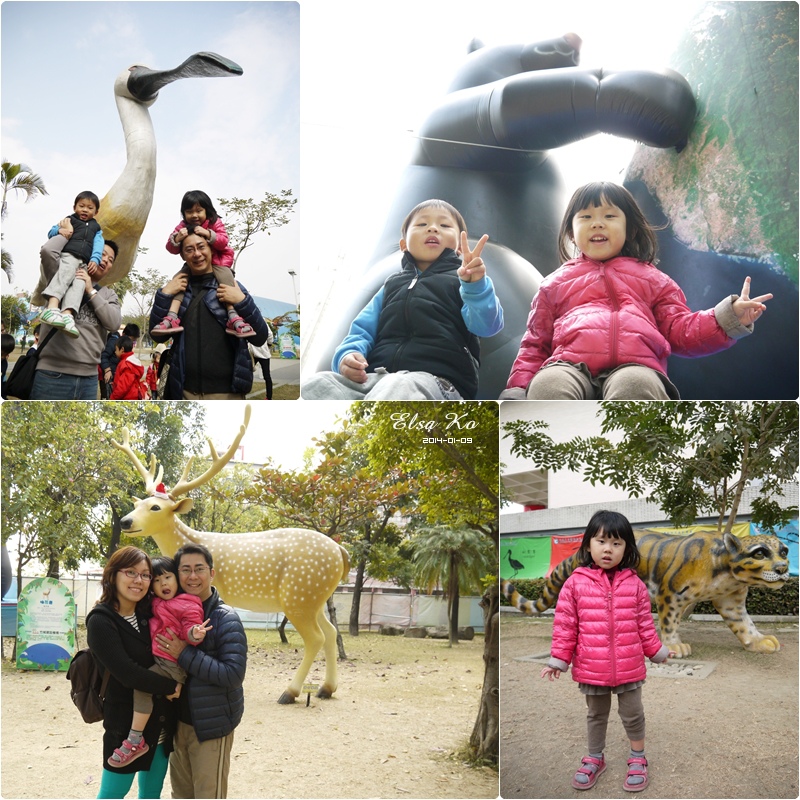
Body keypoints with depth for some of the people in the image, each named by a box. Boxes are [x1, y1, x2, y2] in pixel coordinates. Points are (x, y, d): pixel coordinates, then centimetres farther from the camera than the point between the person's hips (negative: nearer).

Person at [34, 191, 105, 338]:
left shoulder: (96, 228, 30)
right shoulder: (69, 220, 23)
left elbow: (98, 245, 13)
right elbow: (51, 233, 16)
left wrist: (94, 260, -8)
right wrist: (60, 229, -9)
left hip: (83, 263, 3)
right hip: (67, 255, -3)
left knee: (79, 282, -28)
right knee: (68, 270, -35)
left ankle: (67, 313, -52)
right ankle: (52, 307, -57)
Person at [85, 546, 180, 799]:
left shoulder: (150, 613, 4)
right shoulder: (101, 621, -15)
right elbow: (127, 673, -23)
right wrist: (170, 687, -14)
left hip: (161, 723, 6)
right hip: (127, 723, -6)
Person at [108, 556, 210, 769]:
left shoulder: (188, 605, -9)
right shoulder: (156, 604, 15)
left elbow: (189, 629, -17)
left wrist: (195, 633, -39)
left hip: (172, 663, -10)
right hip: (158, 659, 10)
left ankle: (135, 741, -18)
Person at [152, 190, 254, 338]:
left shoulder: (215, 222, -9)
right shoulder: (182, 227, -3)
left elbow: (224, 242, -19)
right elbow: (172, 248, -6)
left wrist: (208, 234, -36)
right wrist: (177, 239, -30)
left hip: (216, 262, -3)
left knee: (225, 275, -32)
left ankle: (233, 318, -39)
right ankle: (172, 317, -31)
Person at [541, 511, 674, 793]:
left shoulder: (635, 584, -6)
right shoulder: (575, 583, -10)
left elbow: (645, 625, 5)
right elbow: (565, 625, -6)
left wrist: (658, 652, 9)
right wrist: (558, 660, -5)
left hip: (629, 667, 0)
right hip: (591, 668, 0)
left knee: (633, 715, 17)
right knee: (596, 715, 20)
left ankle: (638, 759, 38)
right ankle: (594, 759, 39)